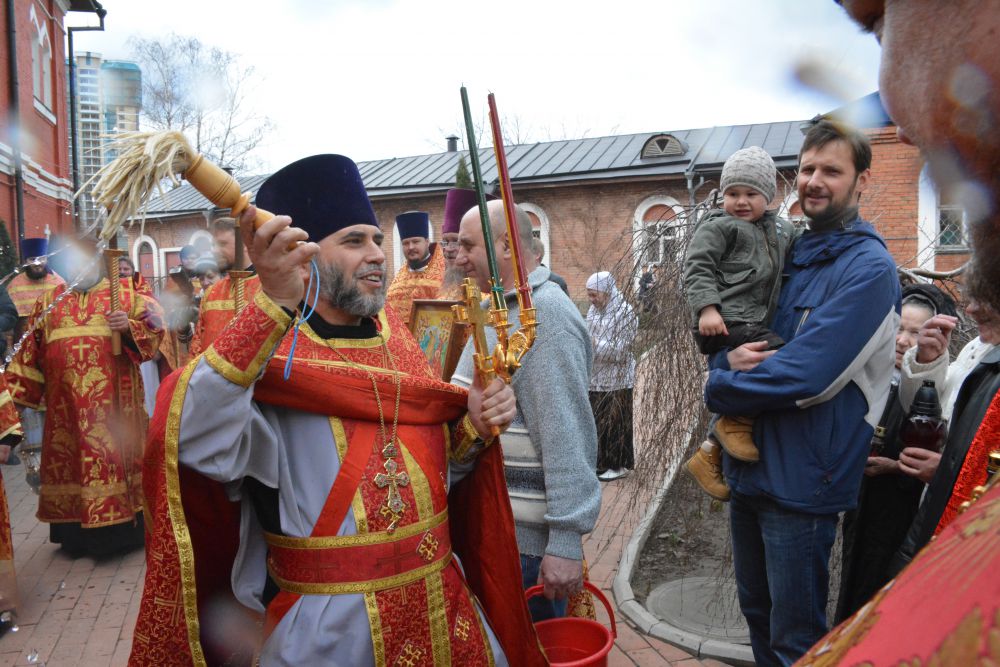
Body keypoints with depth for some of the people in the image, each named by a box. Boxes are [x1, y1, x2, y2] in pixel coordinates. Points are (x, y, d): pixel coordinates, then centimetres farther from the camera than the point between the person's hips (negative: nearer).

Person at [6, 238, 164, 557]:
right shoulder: (48, 302, 14)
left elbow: (154, 328, -1)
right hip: (66, 403, 3)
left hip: (112, 400, -3)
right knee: (69, 459, 8)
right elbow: (32, 350, 16)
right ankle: (76, 534, 19)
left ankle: (123, 529, 12)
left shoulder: (125, 296, 4)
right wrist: (19, 388, 13)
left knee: (116, 453, 1)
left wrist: (129, 326, -20)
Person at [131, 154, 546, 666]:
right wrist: (274, 303, -42)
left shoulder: (397, 340, 4)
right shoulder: (266, 357, -15)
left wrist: (474, 425, -8)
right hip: (329, 623, -5)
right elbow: (197, 443, -35)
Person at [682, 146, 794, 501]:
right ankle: (735, 422, -13)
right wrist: (707, 307, -24)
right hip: (727, 322, -9)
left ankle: (709, 454, 25)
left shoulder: (780, 229, 22)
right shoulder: (717, 227, -2)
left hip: (754, 324, 9)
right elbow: (698, 267, -12)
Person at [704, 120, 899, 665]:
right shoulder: (790, 255, 10)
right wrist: (730, 359, -13)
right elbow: (723, 332, 10)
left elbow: (804, 376, -24)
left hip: (800, 482, -7)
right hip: (748, 470, 7)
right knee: (757, 615, 24)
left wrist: (719, 386, -11)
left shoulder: (868, 268, -14)